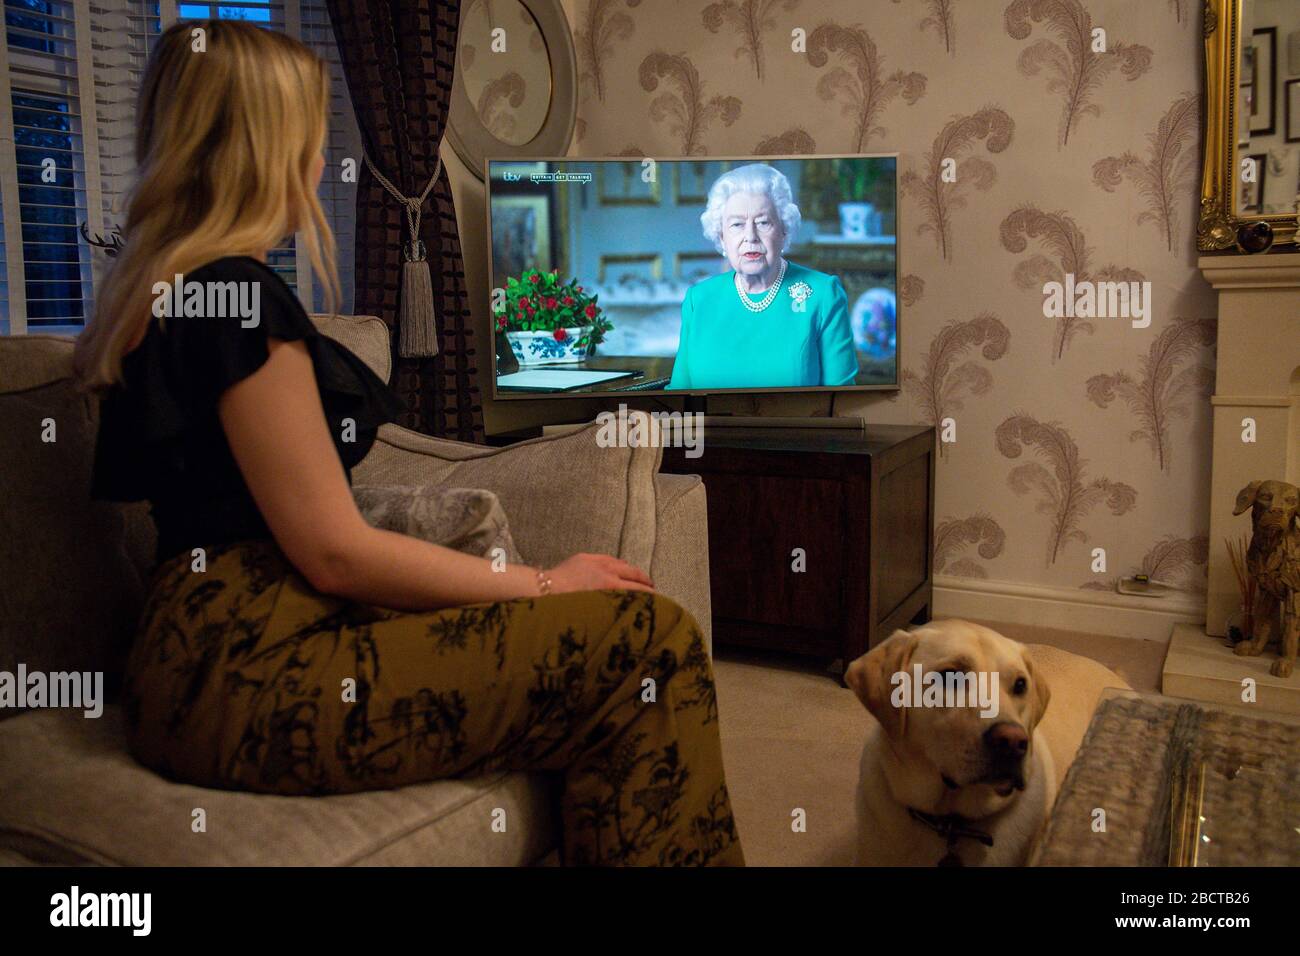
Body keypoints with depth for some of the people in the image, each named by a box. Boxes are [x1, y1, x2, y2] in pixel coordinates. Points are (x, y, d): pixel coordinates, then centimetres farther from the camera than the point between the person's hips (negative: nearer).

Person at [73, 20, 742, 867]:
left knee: (593, 640, 4)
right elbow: (334, 551, -16)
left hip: (227, 646, 10)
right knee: (648, 644, -18)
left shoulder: (161, 284, 18)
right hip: (249, 673, -10)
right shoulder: (238, 293, -14)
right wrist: (544, 585, -7)